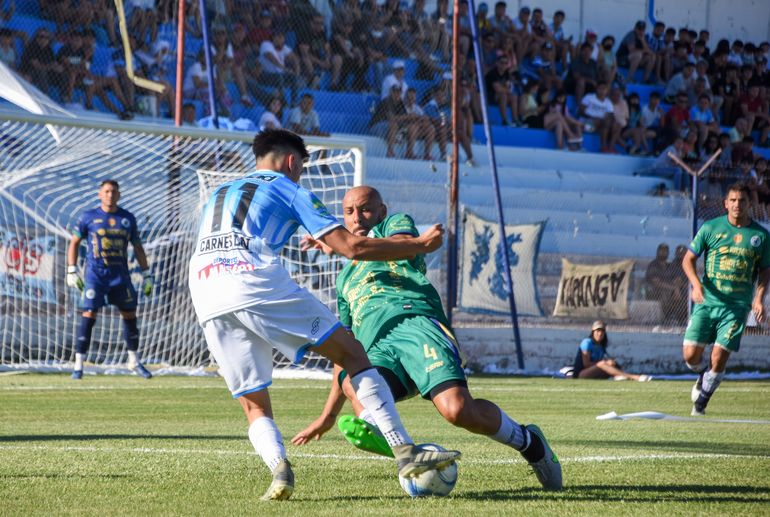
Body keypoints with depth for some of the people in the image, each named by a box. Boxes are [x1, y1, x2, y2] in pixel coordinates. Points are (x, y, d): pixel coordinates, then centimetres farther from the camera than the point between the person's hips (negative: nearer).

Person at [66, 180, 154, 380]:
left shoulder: (128, 218, 8)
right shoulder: (88, 217, 1)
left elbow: (137, 247, 15)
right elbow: (74, 243, 5)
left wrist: (146, 274, 10)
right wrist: (72, 271, -3)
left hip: (120, 274, 3)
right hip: (95, 273, -3)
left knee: (129, 314, 6)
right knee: (89, 314, -12)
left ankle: (134, 361, 20)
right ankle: (78, 364, -10)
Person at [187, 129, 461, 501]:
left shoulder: (218, 195, 34)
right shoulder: (289, 191, 17)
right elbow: (352, 248, 8)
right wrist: (420, 245, 18)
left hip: (206, 301, 5)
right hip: (258, 285, -5)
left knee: (254, 406, 13)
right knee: (351, 354, 4)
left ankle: (278, 469, -17)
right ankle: (405, 453, -6)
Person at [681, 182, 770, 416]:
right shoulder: (710, 228, 2)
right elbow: (688, 259, 7)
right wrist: (696, 284, -11)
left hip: (737, 306, -1)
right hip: (707, 301, 1)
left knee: (719, 357, -9)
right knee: (690, 354, -7)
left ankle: (701, 402, 13)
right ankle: (704, 373, 30)